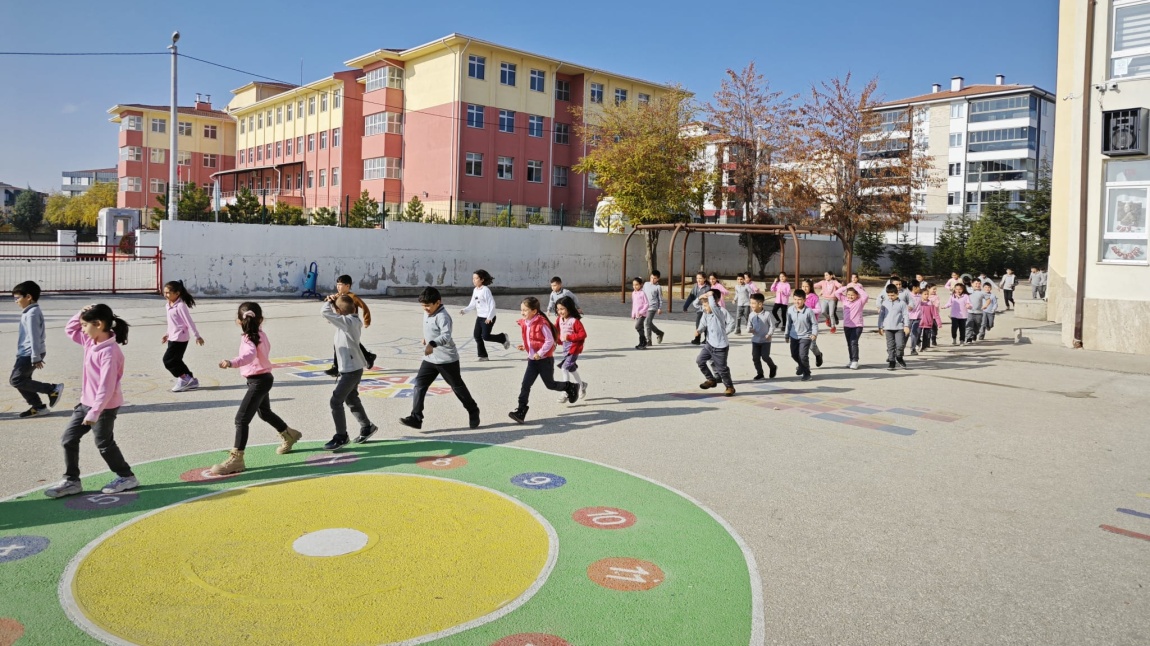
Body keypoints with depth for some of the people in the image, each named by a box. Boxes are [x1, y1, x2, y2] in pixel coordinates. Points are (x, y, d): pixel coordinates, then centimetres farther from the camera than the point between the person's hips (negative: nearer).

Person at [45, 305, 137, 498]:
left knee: (104, 444, 6)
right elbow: (69, 330, 19)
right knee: (68, 439, 10)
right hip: (86, 402, 9)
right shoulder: (90, 341, 2)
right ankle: (71, 481, 20)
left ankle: (126, 477, 23)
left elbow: (106, 387, -29)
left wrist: (94, 412, -29)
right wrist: (81, 314, 0)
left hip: (104, 406, -9)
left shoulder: (109, 352, -27)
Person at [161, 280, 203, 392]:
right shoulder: (169, 305, 11)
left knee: (168, 359, -10)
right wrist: (167, 335, 24)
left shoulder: (180, 306, -17)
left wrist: (197, 336, -16)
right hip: (173, 337, 10)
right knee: (176, 360, 11)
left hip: (180, 338, -10)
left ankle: (184, 378, 1)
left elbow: (189, 322, -17)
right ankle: (190, 380, 18)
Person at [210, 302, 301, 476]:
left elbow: (249, 355, -45)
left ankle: (236, 459, -16)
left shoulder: (249, 339, -23)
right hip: (263, 378, 10)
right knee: (265, 413, 31)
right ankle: (289, 436, 51)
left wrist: (231, 363, -61)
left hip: (258, 381, -10)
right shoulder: (260, 334, 2)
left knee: (241, 419, -13)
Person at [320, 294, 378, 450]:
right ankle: (367, 427, 35)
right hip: (352, 368, 10)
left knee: (335, 401, -6)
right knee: (351, 399, 22)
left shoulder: (348, 321, -21)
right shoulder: (353, 320, 6)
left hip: (351, 370, -10)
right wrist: (333, 302, 5)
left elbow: (325, 313, -27)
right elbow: (335, 317, 22)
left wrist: (329, 301, -7)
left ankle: (341, 437, 2)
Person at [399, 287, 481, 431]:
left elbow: (446, 336, -39)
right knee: (419, 384, -4)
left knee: (457, 387, 7)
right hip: (430, 359, 8)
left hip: (447, 359, -8)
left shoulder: (442, 316, -23)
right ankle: (416, 418, -4)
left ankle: (473, 412, 28)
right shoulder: (427, 313, 5)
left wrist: (432, 344, -53)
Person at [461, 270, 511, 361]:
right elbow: (473, 304, 14)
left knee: (486, 336, -9)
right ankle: (483, 355, 14)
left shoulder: (485, 290, -16)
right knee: (477, 336, 4)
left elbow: (492, 304, -19)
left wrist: (489, 317, -23)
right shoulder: (475, 290, 8)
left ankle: (503, 337, 16)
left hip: (488, 318, -8)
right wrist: (465, 310, -2)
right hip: (479, 317, 8)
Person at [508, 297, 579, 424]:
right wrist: (524, 346, 3)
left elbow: (550, 341, -19)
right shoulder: (524, 324, 3)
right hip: (532, 360, 6)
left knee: (550, 384, 11)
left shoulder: (542, 323, -21)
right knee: (525, 385, -5)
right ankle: (521, 412, -6)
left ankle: (571, 387, 38)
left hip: (545, 360, -6)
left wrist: (540, 353, -21)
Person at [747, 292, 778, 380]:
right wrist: (749, 329, -15)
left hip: (765, 340, -4)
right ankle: (760, 374, 15)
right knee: (755, 357, 2)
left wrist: (769, 334, -20)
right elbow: (749, 325, 7)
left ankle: (773, 367, 24)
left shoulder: (767, 314, -13)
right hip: (755, 340, 4)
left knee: (765, 356, -6)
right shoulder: (752, 315, -1)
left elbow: (772, 325, -6)